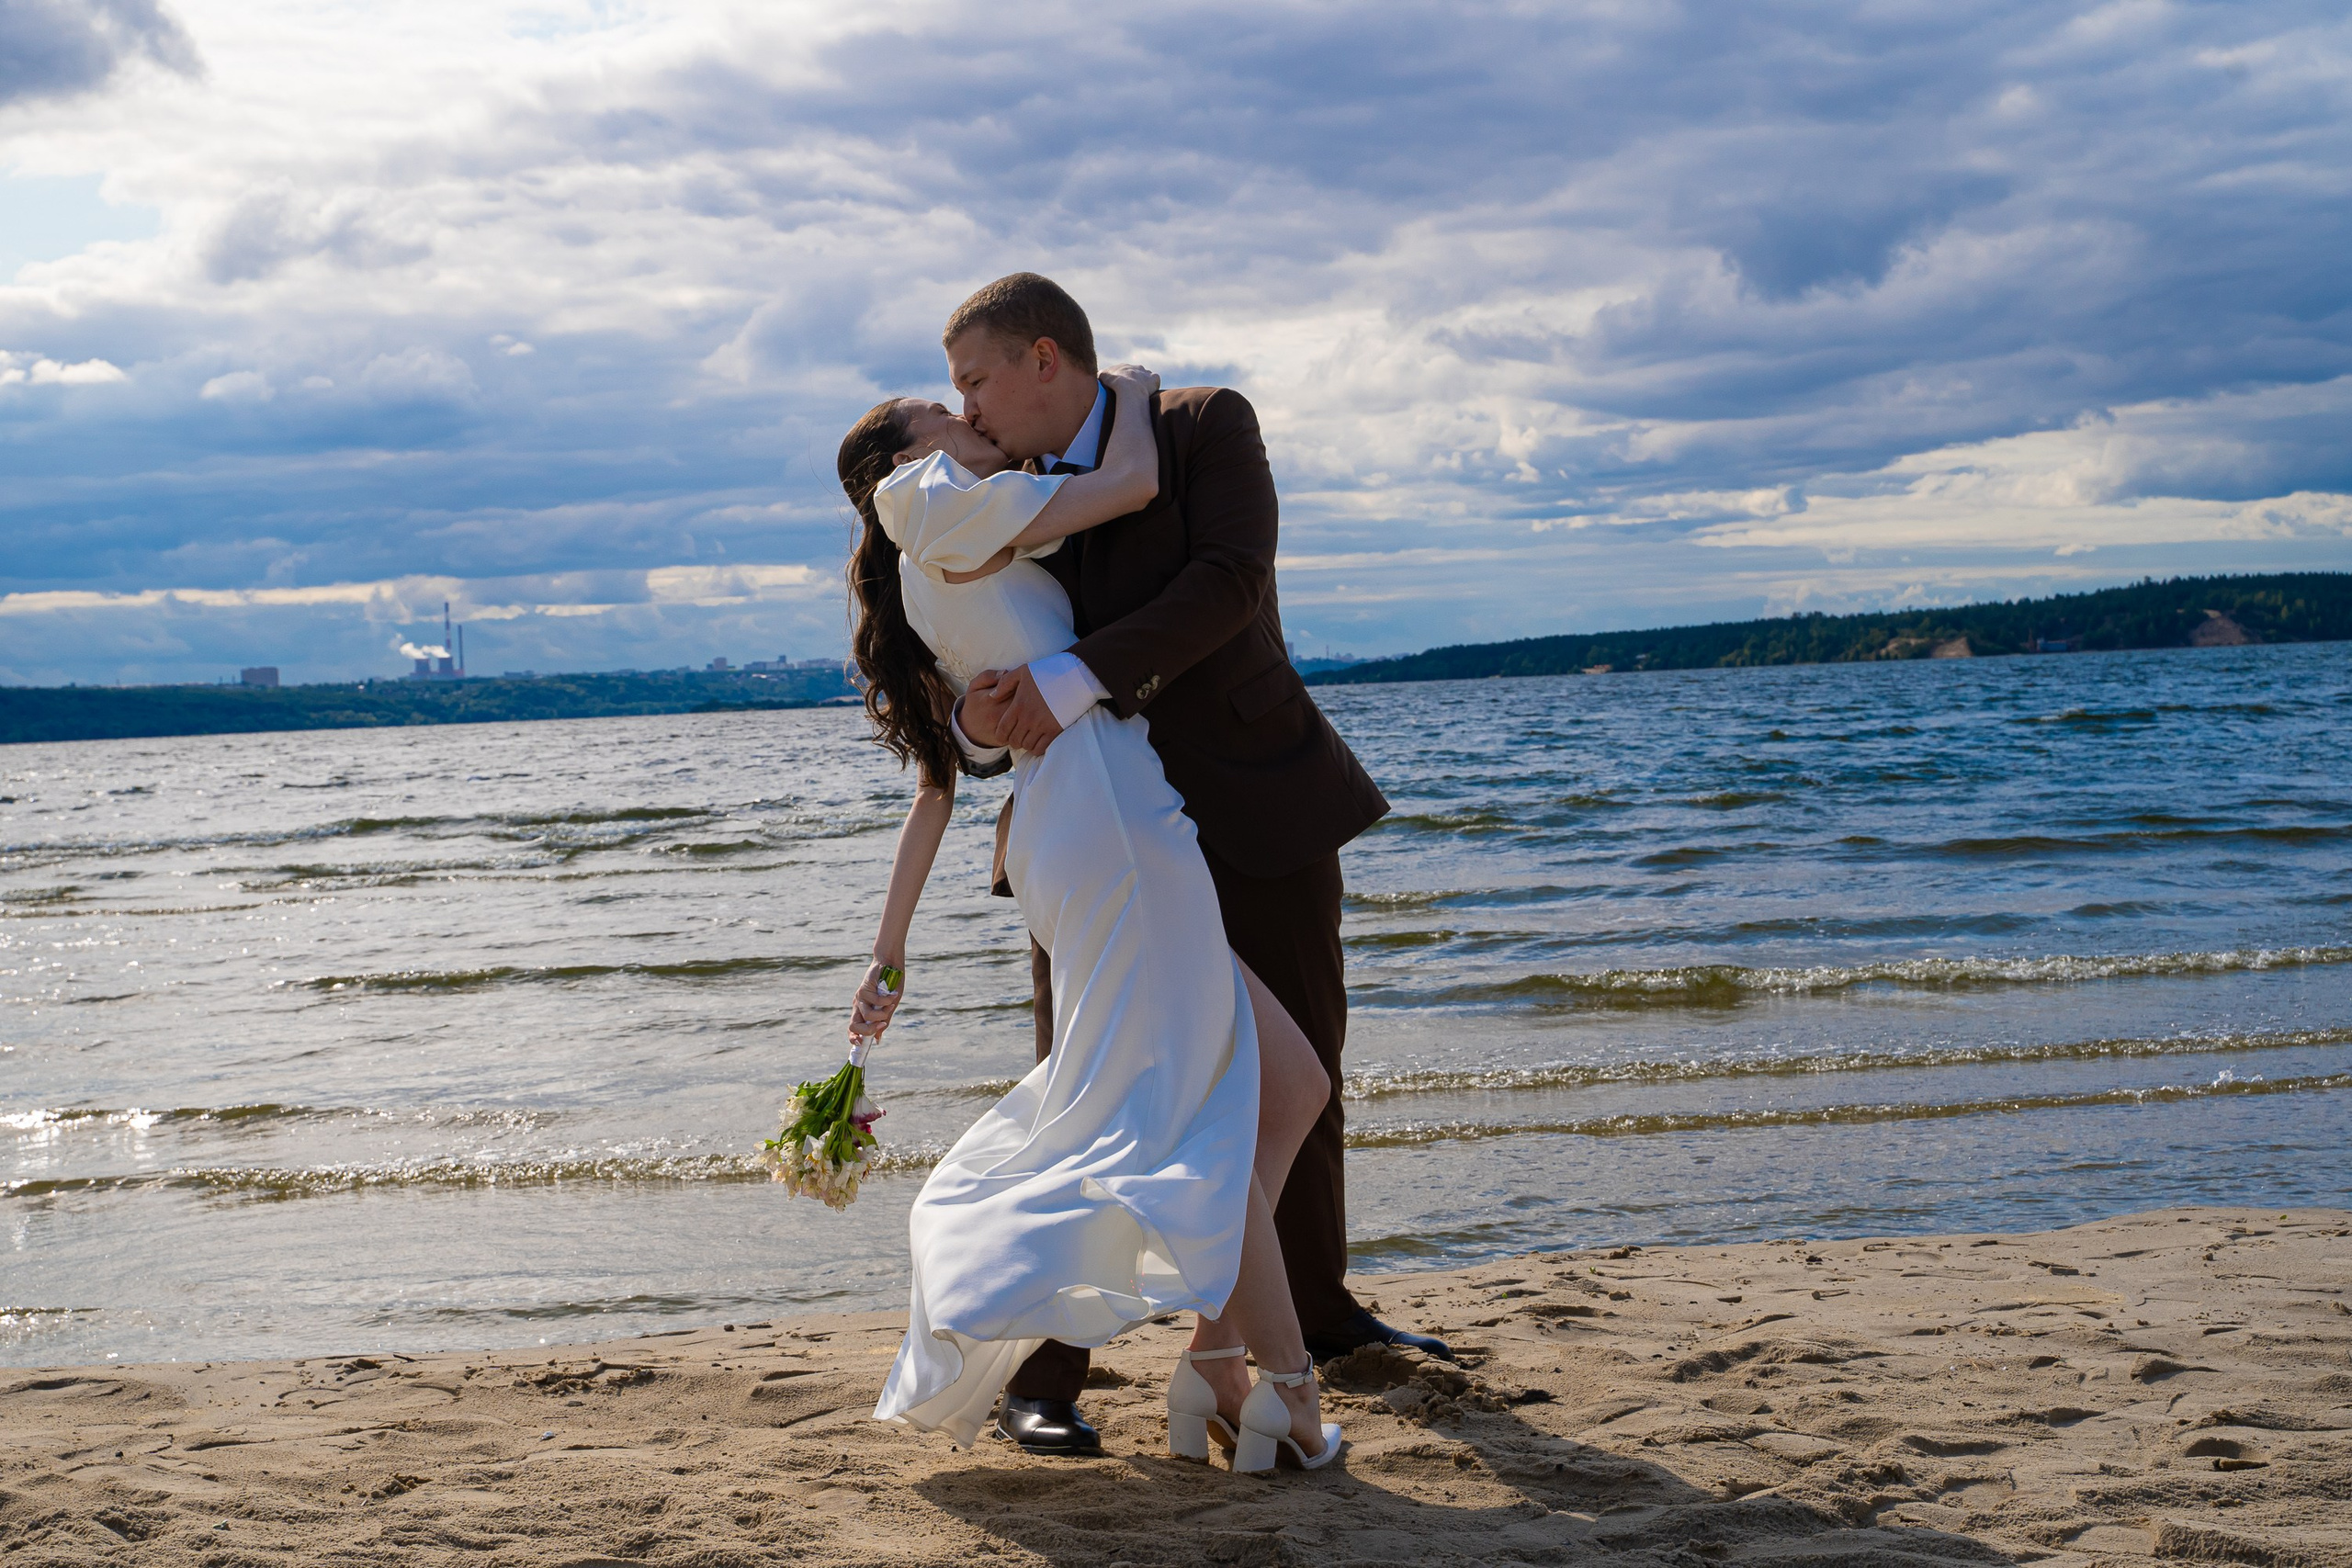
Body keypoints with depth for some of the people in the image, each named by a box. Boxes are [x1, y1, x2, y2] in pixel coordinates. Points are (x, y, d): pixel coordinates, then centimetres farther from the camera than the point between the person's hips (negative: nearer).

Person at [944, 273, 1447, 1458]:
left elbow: (1228, 580, -24)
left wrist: (1075, 680, -33)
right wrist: (980, 728, -24)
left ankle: (1318, 1314, 34)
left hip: (1254, 808, -1)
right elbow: (984, 690, 2)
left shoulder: (1207, 427, -7)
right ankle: (1038, 1380, 0)